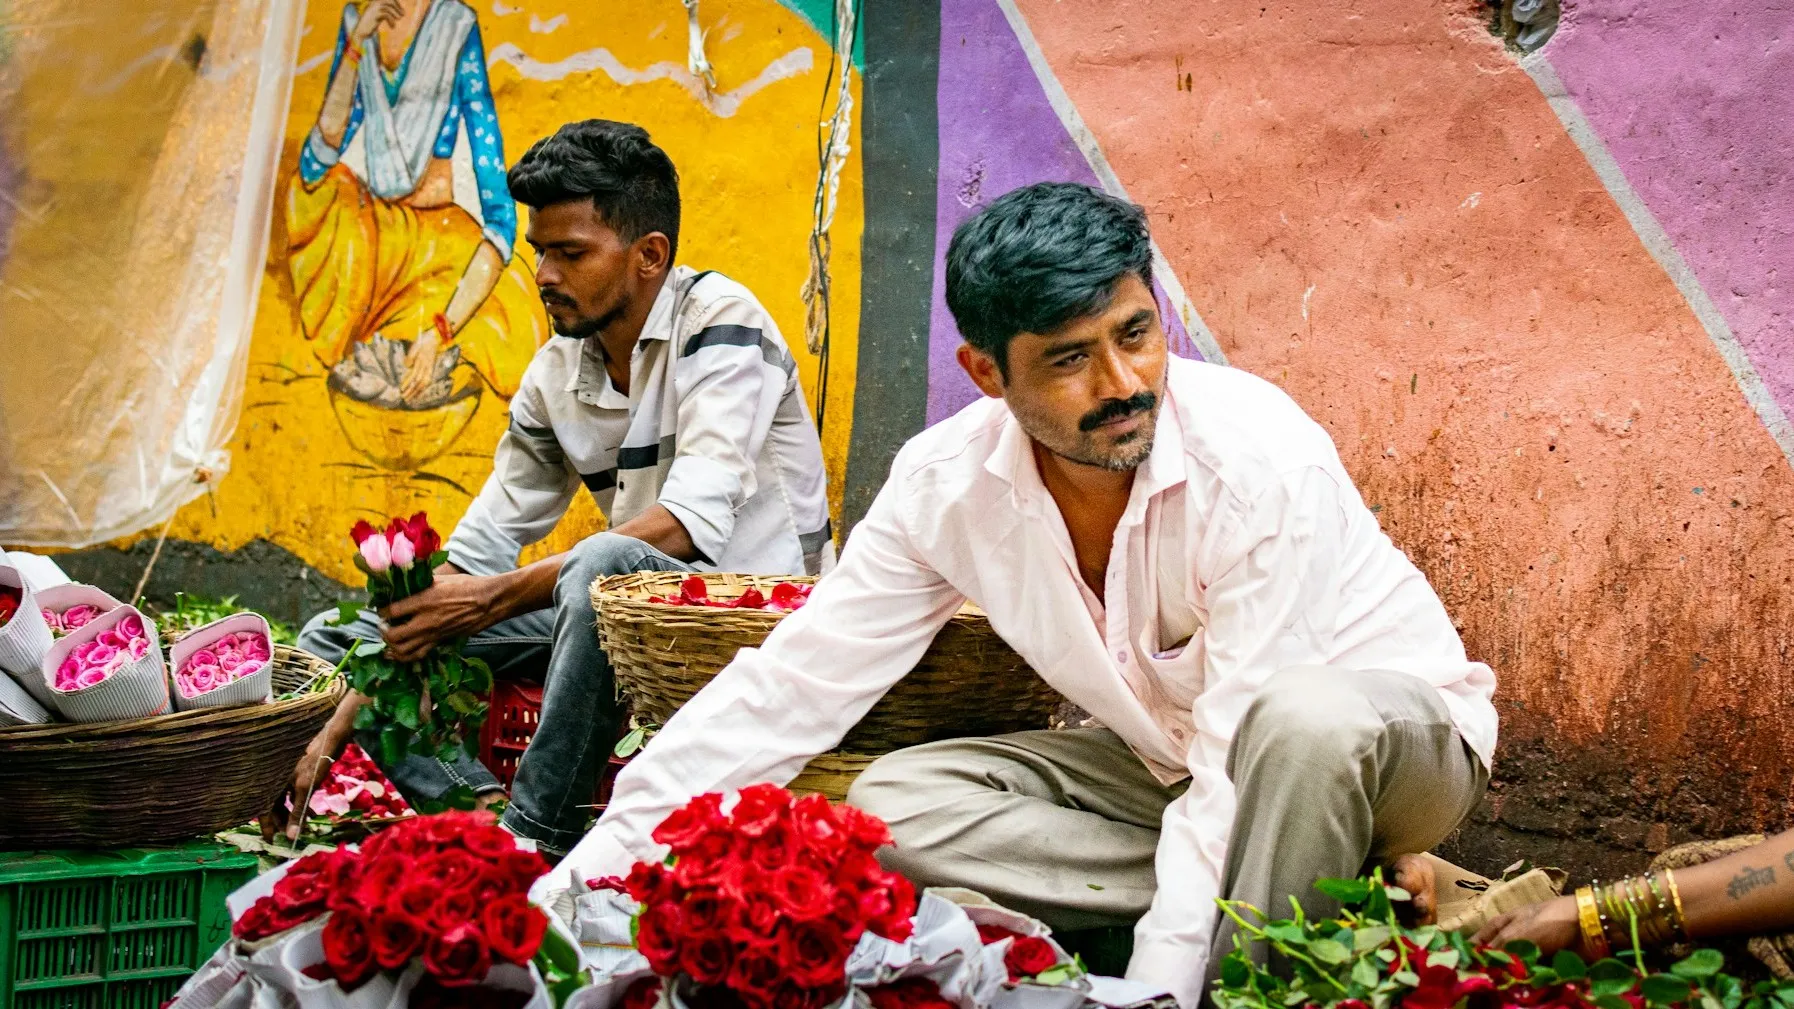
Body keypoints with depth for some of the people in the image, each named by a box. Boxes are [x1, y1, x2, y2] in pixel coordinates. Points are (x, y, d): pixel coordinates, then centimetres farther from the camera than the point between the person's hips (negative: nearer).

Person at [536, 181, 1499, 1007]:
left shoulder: (1263, 464, -30)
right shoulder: (949, 481, -14)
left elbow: (1234, 762, -31)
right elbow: (795, 682, -11)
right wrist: (594, 871, -17)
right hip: (1165, 760, 6)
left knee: (1301, 720, -40)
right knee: (895, 800, -13)